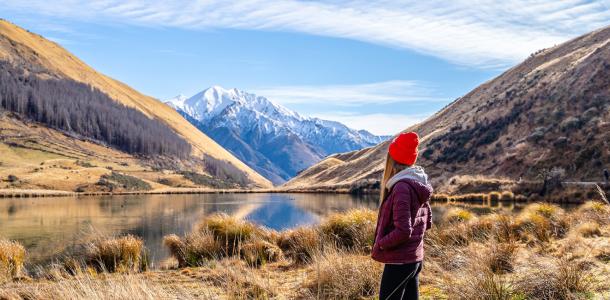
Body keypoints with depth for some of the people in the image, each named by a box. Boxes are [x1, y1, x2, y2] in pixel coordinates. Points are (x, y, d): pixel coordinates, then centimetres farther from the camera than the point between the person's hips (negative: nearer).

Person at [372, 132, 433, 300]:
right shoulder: (418, 185, 5)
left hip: (400, 262, -9)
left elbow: (403, 231, -24)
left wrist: (380, 244, -10)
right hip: (415, 259, 9)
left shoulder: (402, 187, -21)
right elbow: (427, 222, 16)